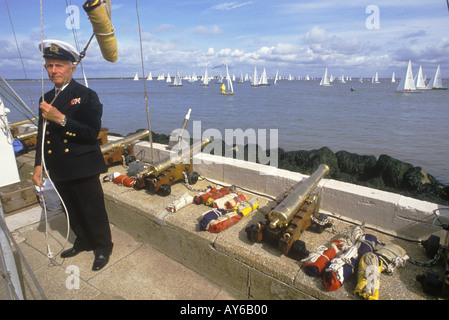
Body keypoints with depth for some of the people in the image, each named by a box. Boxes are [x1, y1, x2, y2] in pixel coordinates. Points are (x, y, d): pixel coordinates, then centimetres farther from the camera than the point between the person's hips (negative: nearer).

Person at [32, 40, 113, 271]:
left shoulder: (87, 96, -7)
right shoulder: (46, 99, 12)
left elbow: (92, 133, -16)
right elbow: (42, 136, 16)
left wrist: (61, 119, -24)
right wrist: (39, 164, 9)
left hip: (83, 169, -6)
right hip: (59, 170, 6)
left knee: (93, 211, 5)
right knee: (72, 211, 19)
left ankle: (103, 248, 25)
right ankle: (83, 242, 40)